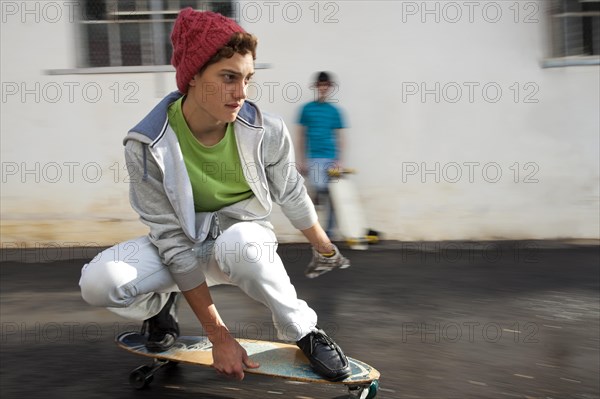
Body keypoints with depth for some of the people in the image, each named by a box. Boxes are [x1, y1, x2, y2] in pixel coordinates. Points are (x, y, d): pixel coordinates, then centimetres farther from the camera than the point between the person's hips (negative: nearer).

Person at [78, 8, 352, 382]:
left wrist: (325, 250, 18)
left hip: (247, 234, 0)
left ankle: (305, 332, -12)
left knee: (238, 245, -39)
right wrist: (219, 337, -24)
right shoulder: (148, 146, -24)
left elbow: (292, 195, 2)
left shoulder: (267, 132, -20)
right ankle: (162, 303, 7)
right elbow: (173, 241, -22)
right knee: (98, 281, -29)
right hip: (183, 244, 0)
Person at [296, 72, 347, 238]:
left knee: (331, 195, 2)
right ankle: (315, 196, 9)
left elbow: (339, 137, 9)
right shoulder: (307, 109, 5)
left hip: (331, 158, 2)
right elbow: (301, 135, 6)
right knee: (319, 188, -23)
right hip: (314, 157, -2)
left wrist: (339, 160, -1)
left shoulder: (334, 111, 9)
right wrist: (302, 160, 1)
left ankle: (329, 230, 12)